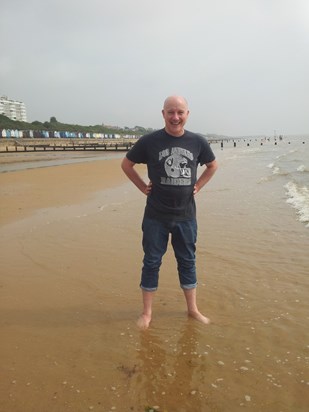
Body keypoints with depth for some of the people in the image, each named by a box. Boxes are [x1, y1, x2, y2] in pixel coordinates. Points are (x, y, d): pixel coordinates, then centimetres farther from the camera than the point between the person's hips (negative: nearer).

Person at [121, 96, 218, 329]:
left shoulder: (197, 142, 0)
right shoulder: (149, 141, -7)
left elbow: (213, 165, 17)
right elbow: (126, 164, 6)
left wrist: (197, 186, 7)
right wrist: (143, 187, -1)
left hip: (186, 215, 2)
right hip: (156, 216, -2)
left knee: (187, 262, 13)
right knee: (152, 262, 7)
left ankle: (193, 309, 29)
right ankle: (147, 312, 21)